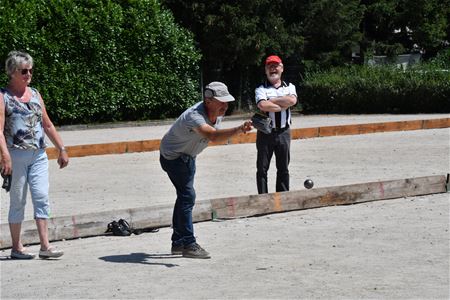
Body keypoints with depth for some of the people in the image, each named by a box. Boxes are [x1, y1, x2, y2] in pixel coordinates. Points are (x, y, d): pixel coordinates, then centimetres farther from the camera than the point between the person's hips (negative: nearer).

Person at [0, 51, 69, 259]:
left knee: (42, 197, -5)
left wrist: (61, 149, 17)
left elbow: (47, 125, 20)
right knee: (18, 201, 2)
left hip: (39, 155, 5)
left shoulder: (34, 94, 15)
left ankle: (45, 246, -7)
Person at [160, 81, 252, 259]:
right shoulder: (194, 116, -38)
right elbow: (213, 136, -56)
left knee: (185, 196, 15)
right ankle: (189, 245, -15)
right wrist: (238, 130, -68)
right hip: (172, 156, -9)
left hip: (188, 156, 9)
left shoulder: (218, 113, -10)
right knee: (187, 196, -18)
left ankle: (178, 243, 26)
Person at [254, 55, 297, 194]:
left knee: (283, 168, 9)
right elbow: (262, 105, -22)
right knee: (262, 168, 1)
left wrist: (270, 101, -12)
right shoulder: (261, 89, 0)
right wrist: (283, 105, -14)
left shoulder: (289, 87, 10)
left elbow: (292, 100, -13)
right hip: (265, 133, -3)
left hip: (283, 132, 3)